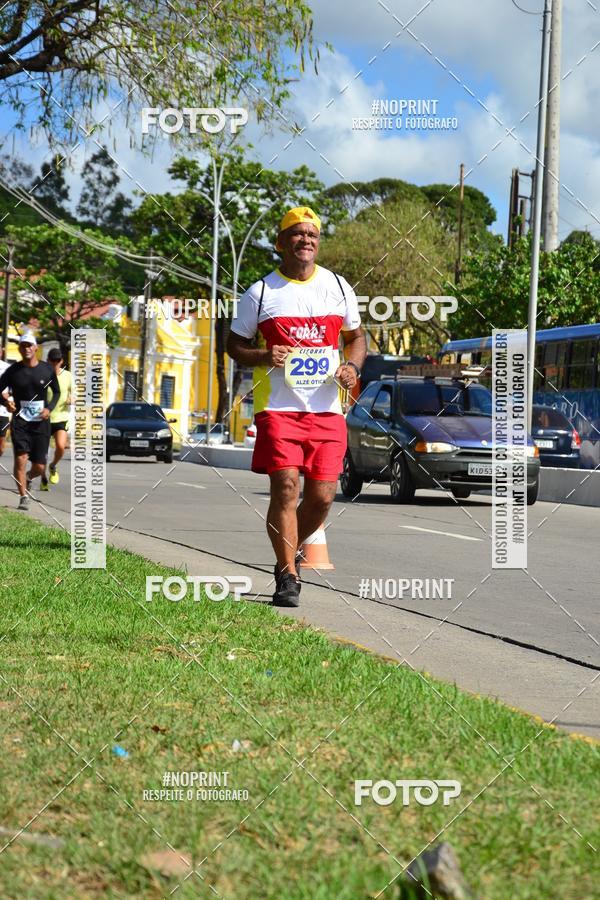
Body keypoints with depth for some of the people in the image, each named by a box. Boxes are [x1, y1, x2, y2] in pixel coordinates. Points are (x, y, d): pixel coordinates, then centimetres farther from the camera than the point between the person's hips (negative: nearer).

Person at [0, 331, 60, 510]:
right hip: (20, 421, -1)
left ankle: (29, 477, 38)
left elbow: (56, 392, 14)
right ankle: (24, 497, -7)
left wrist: (49, 408, -5)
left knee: (39, 468, 2)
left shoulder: (47, 370, 1)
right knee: (21, 458, -18)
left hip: (41, 423, 1)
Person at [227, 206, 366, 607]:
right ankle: (288, 577, -4)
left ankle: (289, 551, 29)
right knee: (286, 487, -14)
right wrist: (264, 356, -13)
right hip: (278, 408, -3)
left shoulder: (338, 287, 10)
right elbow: (235, 345, 8)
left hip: (327, 410, 3)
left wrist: (353, 367, 0)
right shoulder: (261, 293, 2)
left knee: (322, 496, 1)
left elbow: (356, 336, 21)